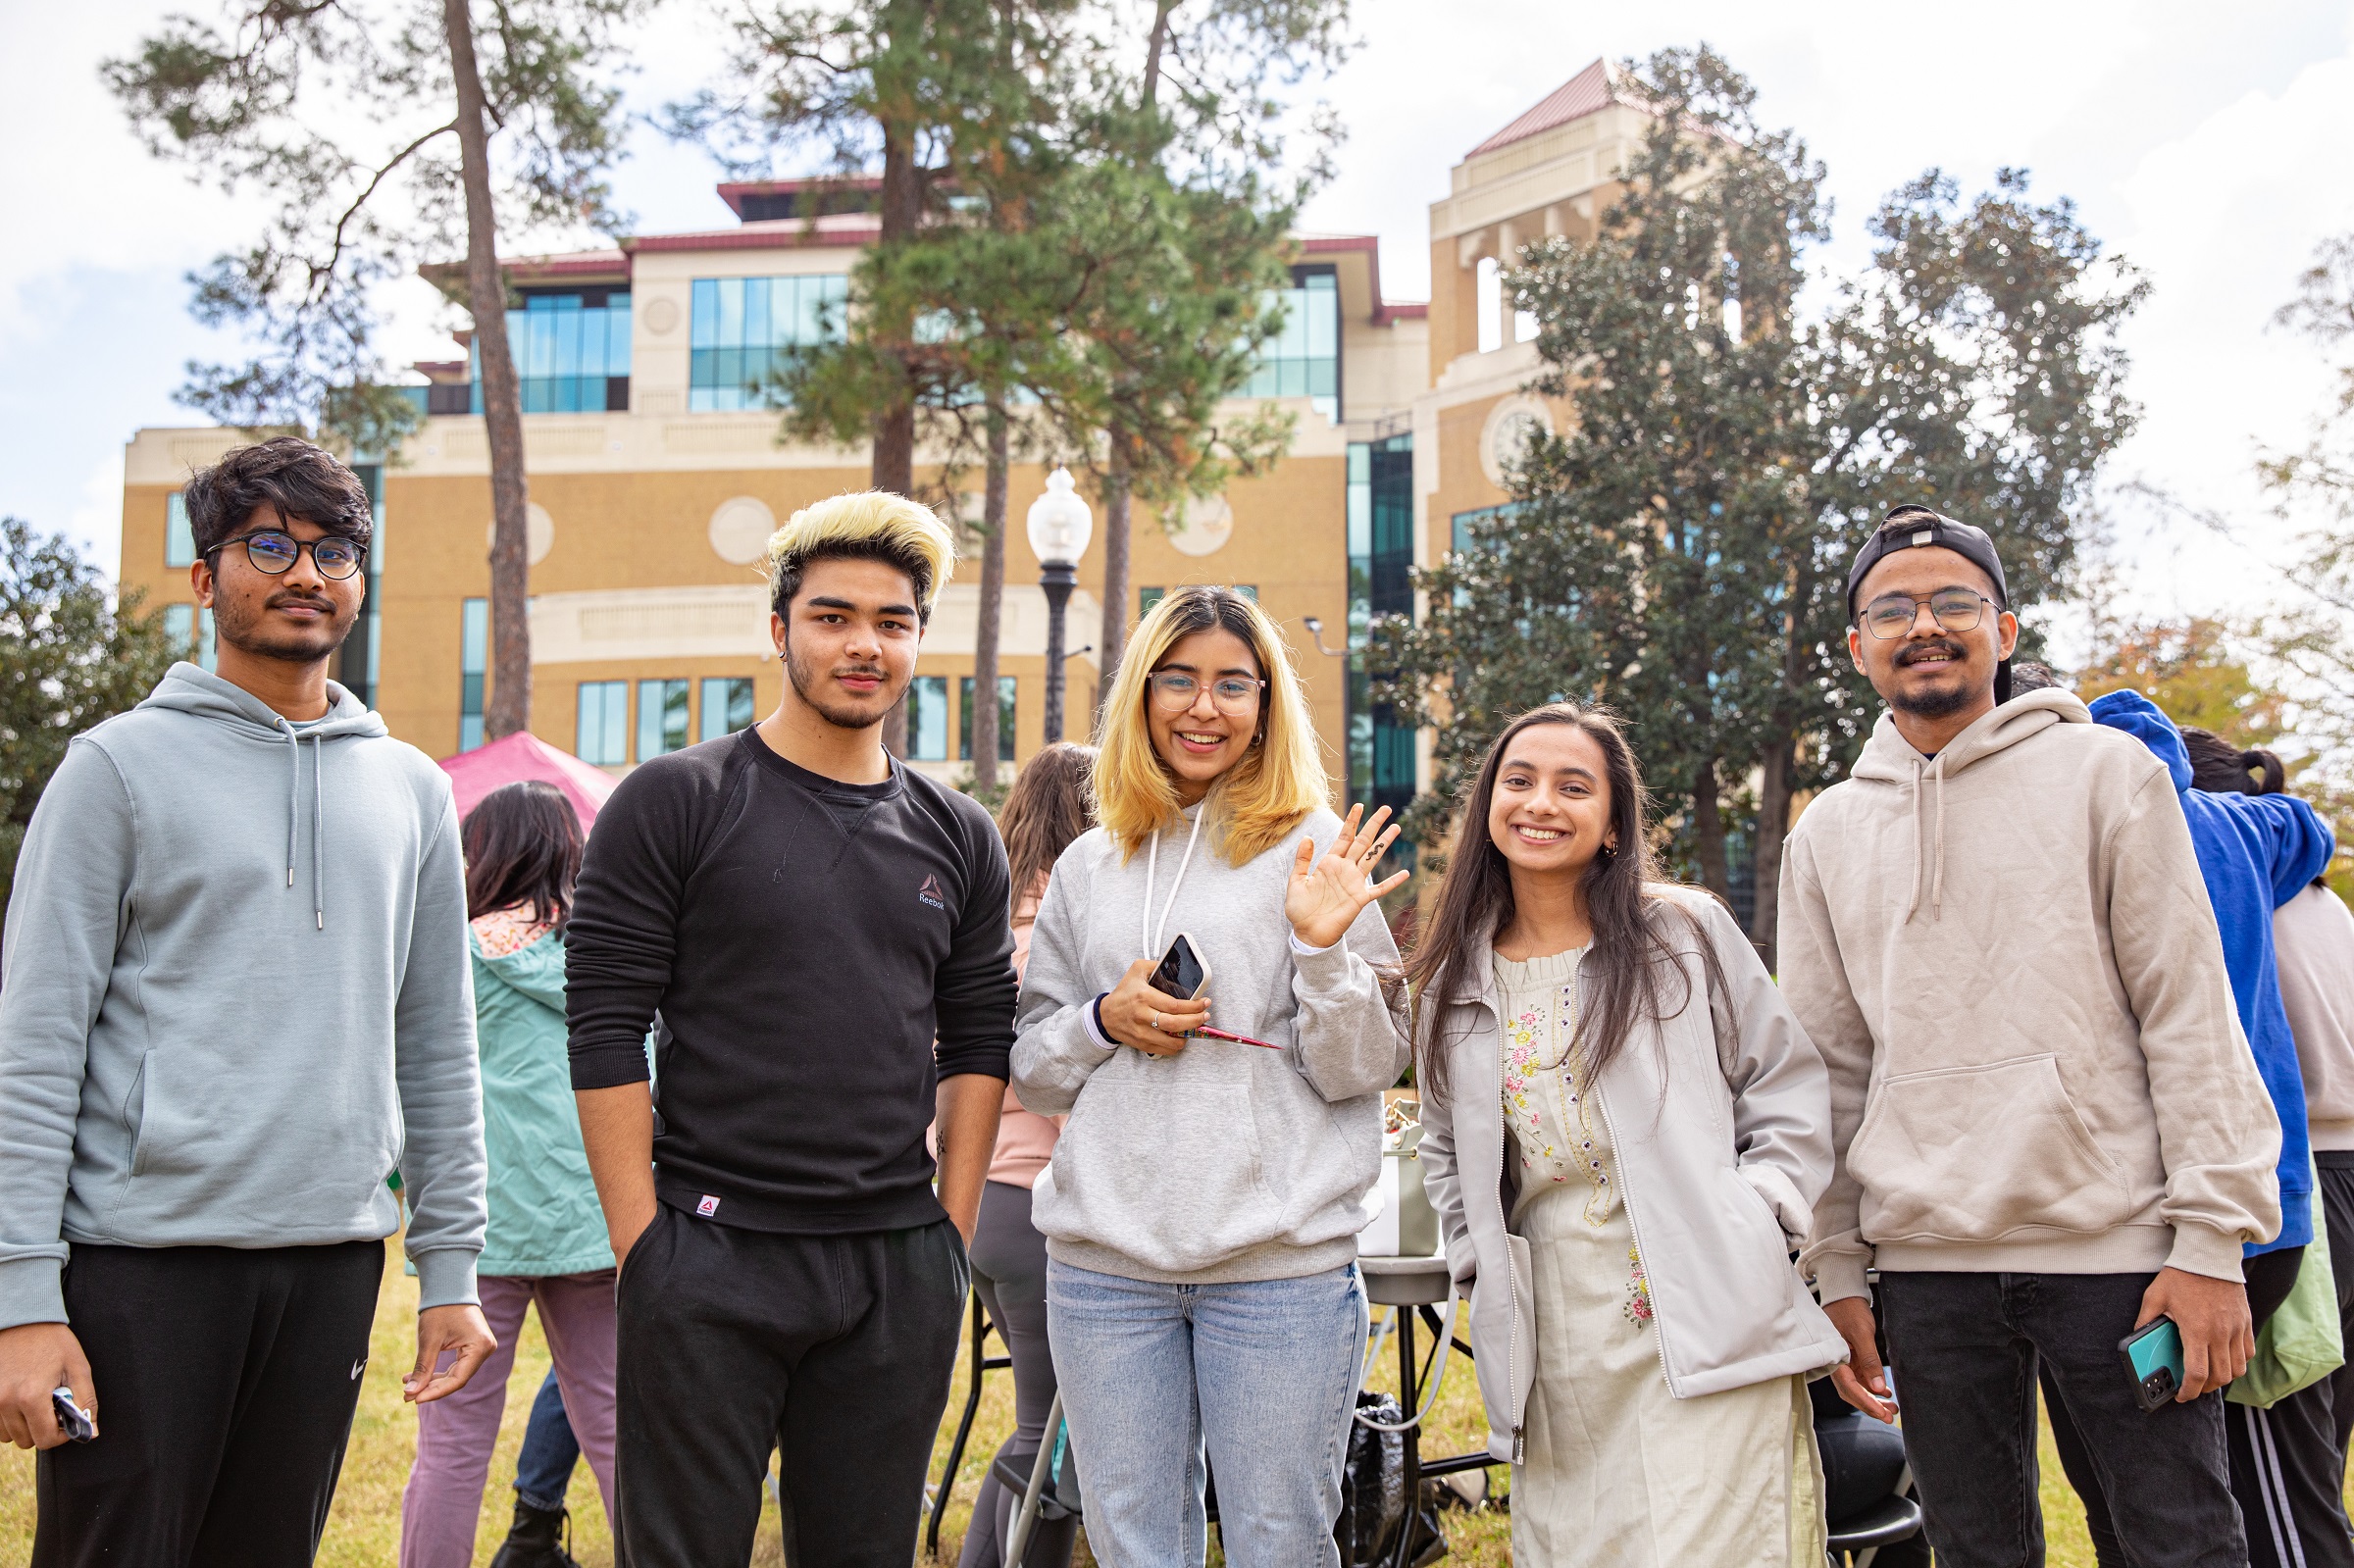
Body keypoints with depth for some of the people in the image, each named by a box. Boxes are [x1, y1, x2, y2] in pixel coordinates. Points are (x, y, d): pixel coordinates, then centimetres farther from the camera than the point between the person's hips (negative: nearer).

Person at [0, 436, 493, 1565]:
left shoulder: (411, 790, 12)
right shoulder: (122, 764, 0)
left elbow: (437, 1047, 14)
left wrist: (450, 1268, 10)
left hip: (334, 1259, 4)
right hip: (143, 1258, -4)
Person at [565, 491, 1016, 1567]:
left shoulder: (958, 836, 10)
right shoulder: (675, 804, -3)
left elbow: (977, 1042, 13)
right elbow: (605, 1032, -6)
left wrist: (955, 1229, 5)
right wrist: (641, 1240, -10)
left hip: (899, 1269, 4)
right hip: (710, 1255, -4)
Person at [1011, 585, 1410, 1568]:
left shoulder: (1315, 851, 1)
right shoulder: (1088, 867, 12)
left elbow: (1360, 1072, -2)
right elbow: (1031, 1071, 15)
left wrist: (1323, 950, -17)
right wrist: (1103, 1021, -4)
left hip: (1280, 1264, -3)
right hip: (1105, 1261, 3)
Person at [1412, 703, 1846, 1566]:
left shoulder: (1684, 933, 2)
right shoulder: (1454, 983, 11)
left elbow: (1790, 1089, 5)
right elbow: (1447, 1155, 24)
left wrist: (1755, 1219, -4)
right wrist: (1481, 1261, 12)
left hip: (1706, 1326, -3)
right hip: (1556, 1354, 3)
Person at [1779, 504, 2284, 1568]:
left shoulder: (2103, 771, 1)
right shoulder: (1828, 833, 11)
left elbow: (2188, 1013, -3)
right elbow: (1831, 1068, 12)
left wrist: (2211, 1239, -10)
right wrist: (1836, 1270, 7)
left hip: (2115, 1240, -3)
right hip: (1926, 1259, 3)